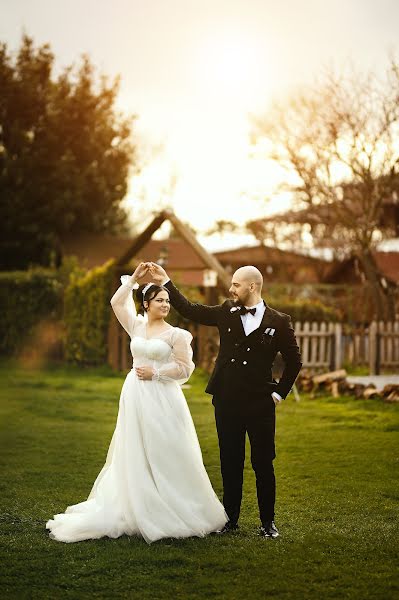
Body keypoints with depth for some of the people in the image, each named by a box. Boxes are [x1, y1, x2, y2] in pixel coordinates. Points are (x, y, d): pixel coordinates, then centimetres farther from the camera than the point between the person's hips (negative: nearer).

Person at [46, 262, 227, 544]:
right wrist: (133, 278, 5)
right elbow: (117, 303, 9)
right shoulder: (136, 326, 9)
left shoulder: (177, 334, -3)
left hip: (162, 399, -4)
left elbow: (185, 368, -5)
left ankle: (169, 514, 8)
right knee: (134, 456, 7)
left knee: (164, 456, -1)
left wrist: (155, 373, -11)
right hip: (135, 397, 4)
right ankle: (137, 511, 14)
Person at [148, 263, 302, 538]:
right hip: (227, 402, 3)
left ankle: (268, 521, 16)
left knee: (263, 463, 4)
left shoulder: (279, 321, -2)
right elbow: (190, 310, 8)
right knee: (230, 463, 9)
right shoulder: (226, 313, 6)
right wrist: (166, 283, 5)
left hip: (260, 403, -3)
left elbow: (294, 361, 4)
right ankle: (231, 518, 20)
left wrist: (279, 393, 2)